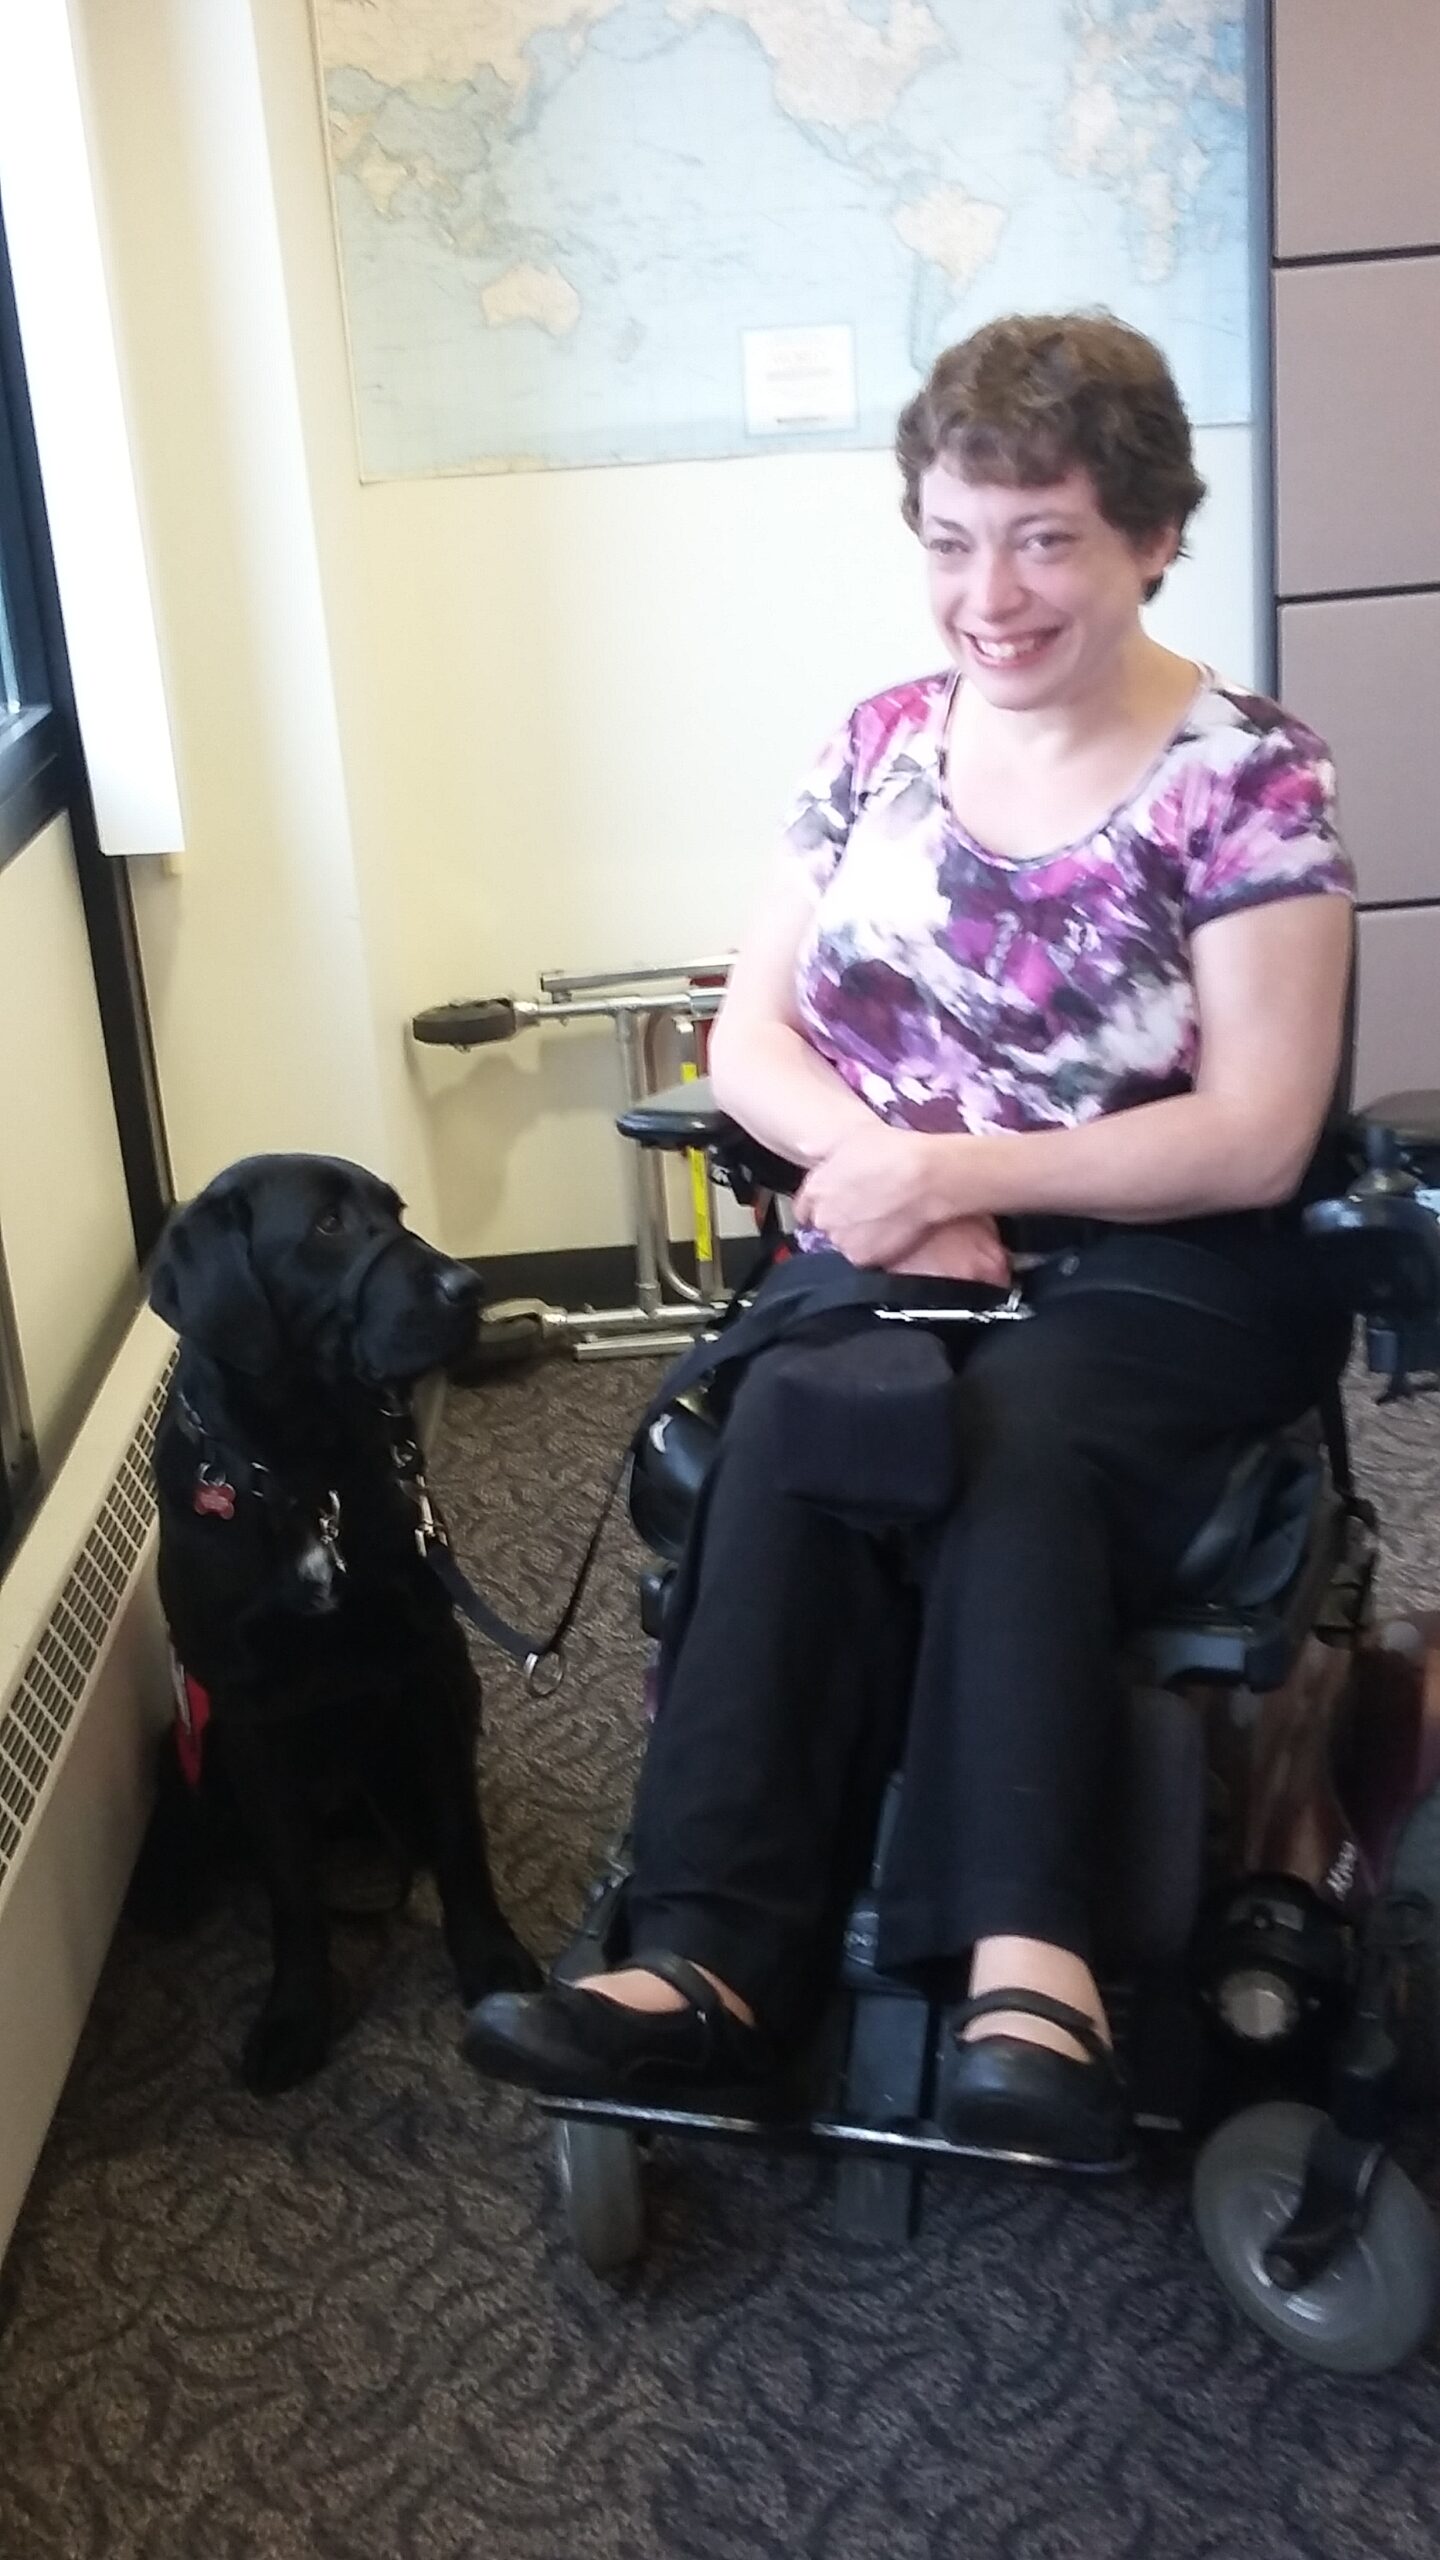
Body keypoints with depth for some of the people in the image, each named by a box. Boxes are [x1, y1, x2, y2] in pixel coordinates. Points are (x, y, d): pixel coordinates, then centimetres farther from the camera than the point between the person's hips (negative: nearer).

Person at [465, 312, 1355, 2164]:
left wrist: (954, 1170, -18)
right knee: (794, 1423, -30)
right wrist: (886, 1168, -13)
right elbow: (748, 1032, 7)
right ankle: (709, 1957, -36)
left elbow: (1256, 1138, -11)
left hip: (1154, 1265, -3)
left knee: (1005, 1440, -36)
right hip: (892, 1242, 3)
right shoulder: (883, 742, 9)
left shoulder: (1252, 779, -5)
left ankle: (1016, 1969, -42)